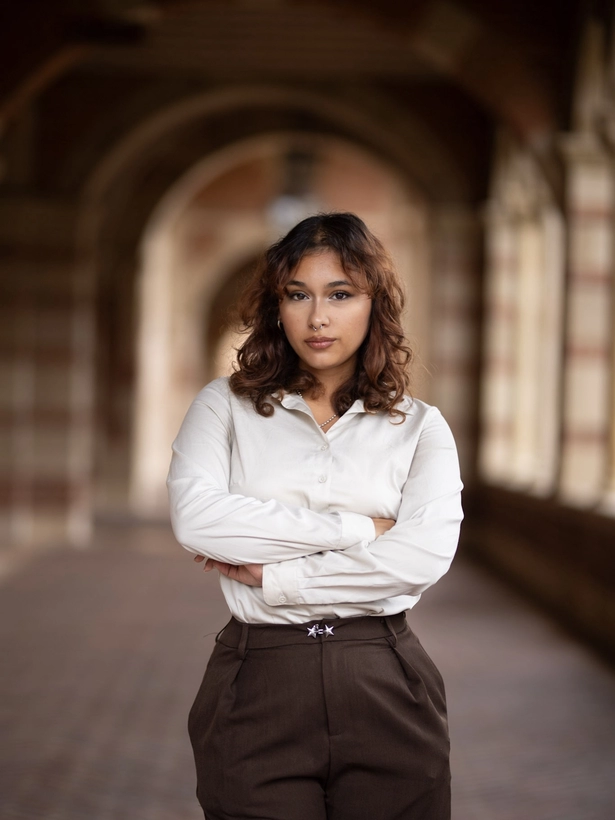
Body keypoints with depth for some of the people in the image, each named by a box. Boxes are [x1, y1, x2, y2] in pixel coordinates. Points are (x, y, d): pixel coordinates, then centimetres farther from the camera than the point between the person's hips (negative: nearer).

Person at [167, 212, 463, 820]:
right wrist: (355, 530, -11)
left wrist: (272, 575, -11)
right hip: (257, 685, -1)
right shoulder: (226, 406, 6)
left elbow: (426, 555, -10)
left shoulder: (419, 426, 7)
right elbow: (196, 520, -13)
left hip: (386, 690, 1)